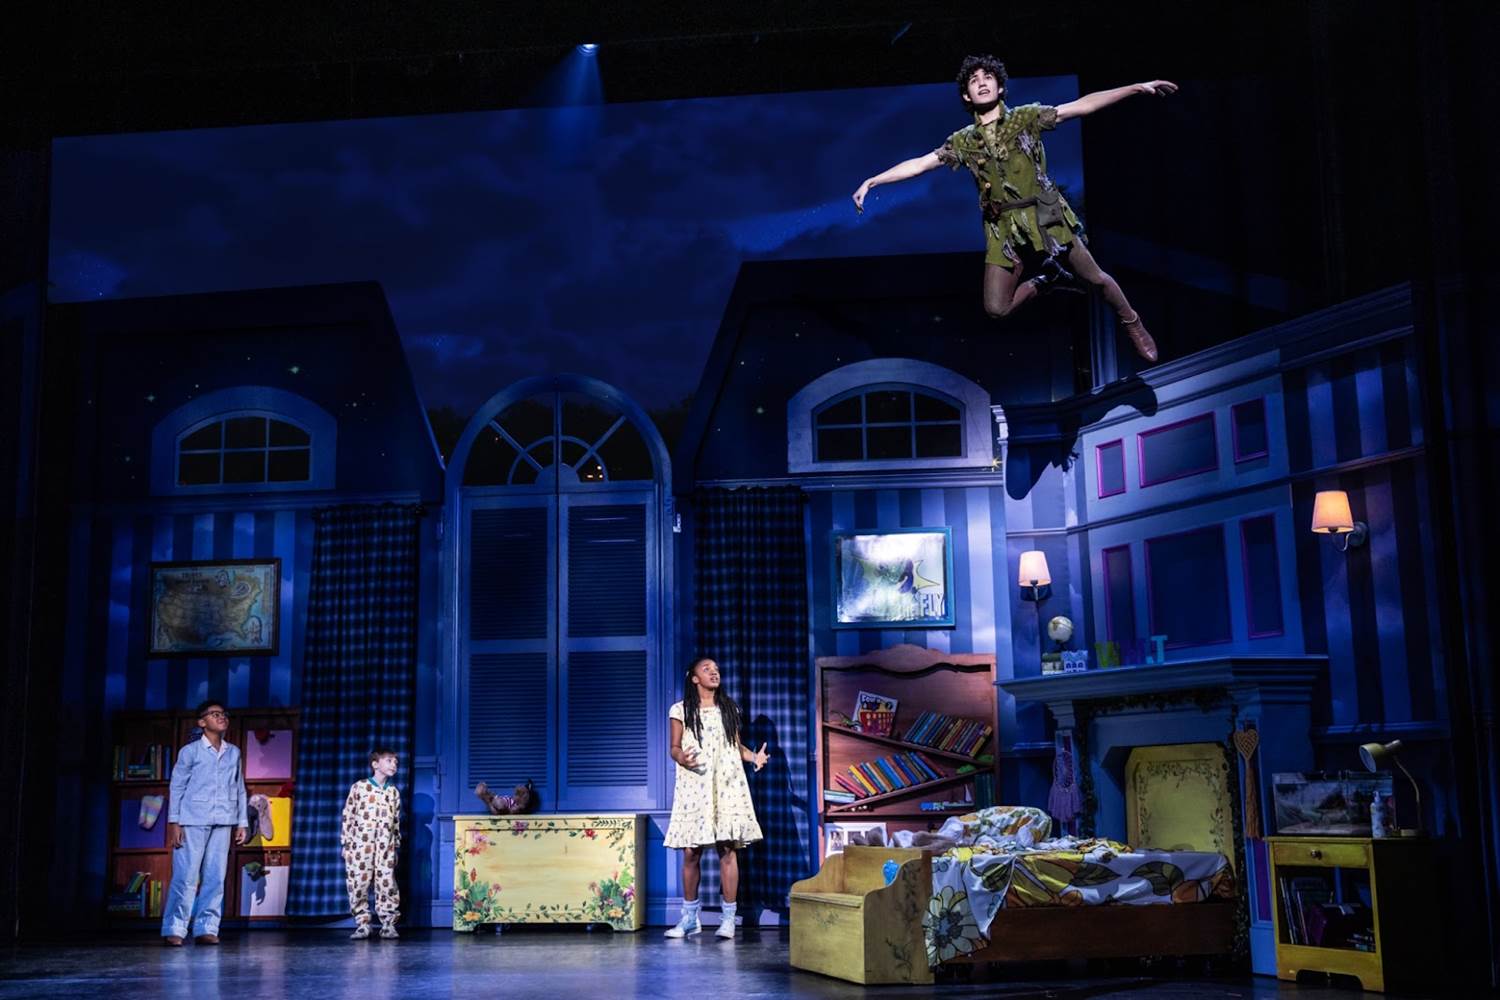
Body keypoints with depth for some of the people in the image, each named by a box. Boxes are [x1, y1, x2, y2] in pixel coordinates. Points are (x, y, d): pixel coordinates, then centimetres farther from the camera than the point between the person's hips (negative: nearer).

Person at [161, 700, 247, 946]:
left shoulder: (234, 753, 15)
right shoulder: (190, 751, 3)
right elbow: (177, 787, 2)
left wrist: (242, 823, 11)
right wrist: (174, 822, -5)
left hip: (222, 823, 4)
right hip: (193, 821, -4)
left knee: (215, 877, 0)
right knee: (186, 876, -7)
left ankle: (206, 929, 5)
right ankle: (173, 930, -2)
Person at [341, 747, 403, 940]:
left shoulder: (393, 792, 11)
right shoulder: (358, 787, 2)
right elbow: (348, 816, 4)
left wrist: (396, 845, 13)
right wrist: (346, 844, 1)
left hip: (385, 848, 2)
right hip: (360, 846, -2)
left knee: (387, 884, -2)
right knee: (358, 884, -1)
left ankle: (388, 924, 5)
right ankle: (362, 924, 8)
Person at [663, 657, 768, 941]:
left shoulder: (729, 708, 14)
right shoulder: (681, 710, 6)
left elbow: (736, 745, 17)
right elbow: (674, 747, 4)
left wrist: (754, 756, -2)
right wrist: (681, 758, -18)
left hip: (726, 786, 2)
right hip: (694, 786, -1)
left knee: (728, 849, -4)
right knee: (691, 852, -2)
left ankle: (729, 918, 0)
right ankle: (690, 917, 11)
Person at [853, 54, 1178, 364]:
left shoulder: (1026, 117, -1)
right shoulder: (963, 141, 5)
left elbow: (1083, 105, -6)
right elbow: (918, 164, 5)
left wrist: (1137, 87, -12)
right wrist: (871, 181, -2)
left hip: (1047, 216, -2)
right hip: (1004, 228, 2)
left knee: (1094, 277, 2)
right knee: (997, 308, -2)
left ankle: (1133, 324, 31)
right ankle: (1045, 279, 27)